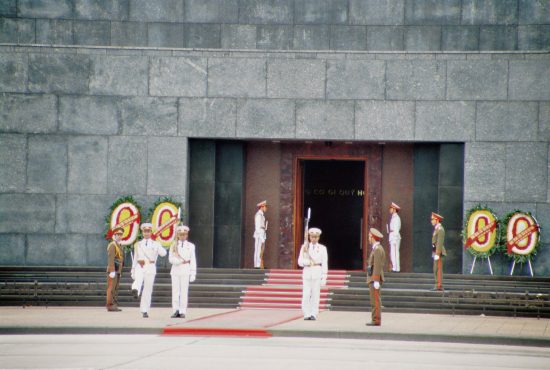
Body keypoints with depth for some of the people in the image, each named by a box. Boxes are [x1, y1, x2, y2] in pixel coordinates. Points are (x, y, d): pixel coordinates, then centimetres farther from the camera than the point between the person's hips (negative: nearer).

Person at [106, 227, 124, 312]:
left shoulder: (119, 246, 18)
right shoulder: (112, 245, -13)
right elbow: (111, 259, -21)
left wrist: (119, 272, 22)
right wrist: (112, 271, -26)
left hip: (117, 271, 10)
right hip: (113, 270, -10)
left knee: (115, 289, 9)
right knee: (111, 288, -9)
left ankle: (114, 305, 10)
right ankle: (110, 306, -10)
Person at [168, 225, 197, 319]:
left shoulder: (191, 246, 8)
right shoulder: (173, 246, 10)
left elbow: (193, 261, 5)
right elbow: (171, 259, 0)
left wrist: (193, 274, -1)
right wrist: (182, 261, -11)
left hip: (185, 271, -1)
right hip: (175, 270, 1)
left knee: (184, 292, -5)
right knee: (175, 291, -2)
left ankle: (182, 312, -5)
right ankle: (176, 310, -1)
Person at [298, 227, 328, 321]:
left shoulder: (322, 248, 7)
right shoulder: (304, 247, 9)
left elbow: (325, 263, 4)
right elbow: (300, 261, 7)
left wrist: (324, 277, -3)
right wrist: (308, 262, -14)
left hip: (317, 272, -1)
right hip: (307, 271, 1)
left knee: (315, 294, -3)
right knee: (306, 294, -6)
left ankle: (314, 314, 0)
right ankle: (306, 314, -2)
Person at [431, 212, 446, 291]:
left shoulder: (440, 229, -12)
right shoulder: (436, 229, 18)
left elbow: (440, 243, -18)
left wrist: (437, 254, -21)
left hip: (439, 252, -10)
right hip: (436, 252, 10)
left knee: (438, 269, -10)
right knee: (436, 270, 10)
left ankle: (439, 286, -12)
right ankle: (437, 285, 12)